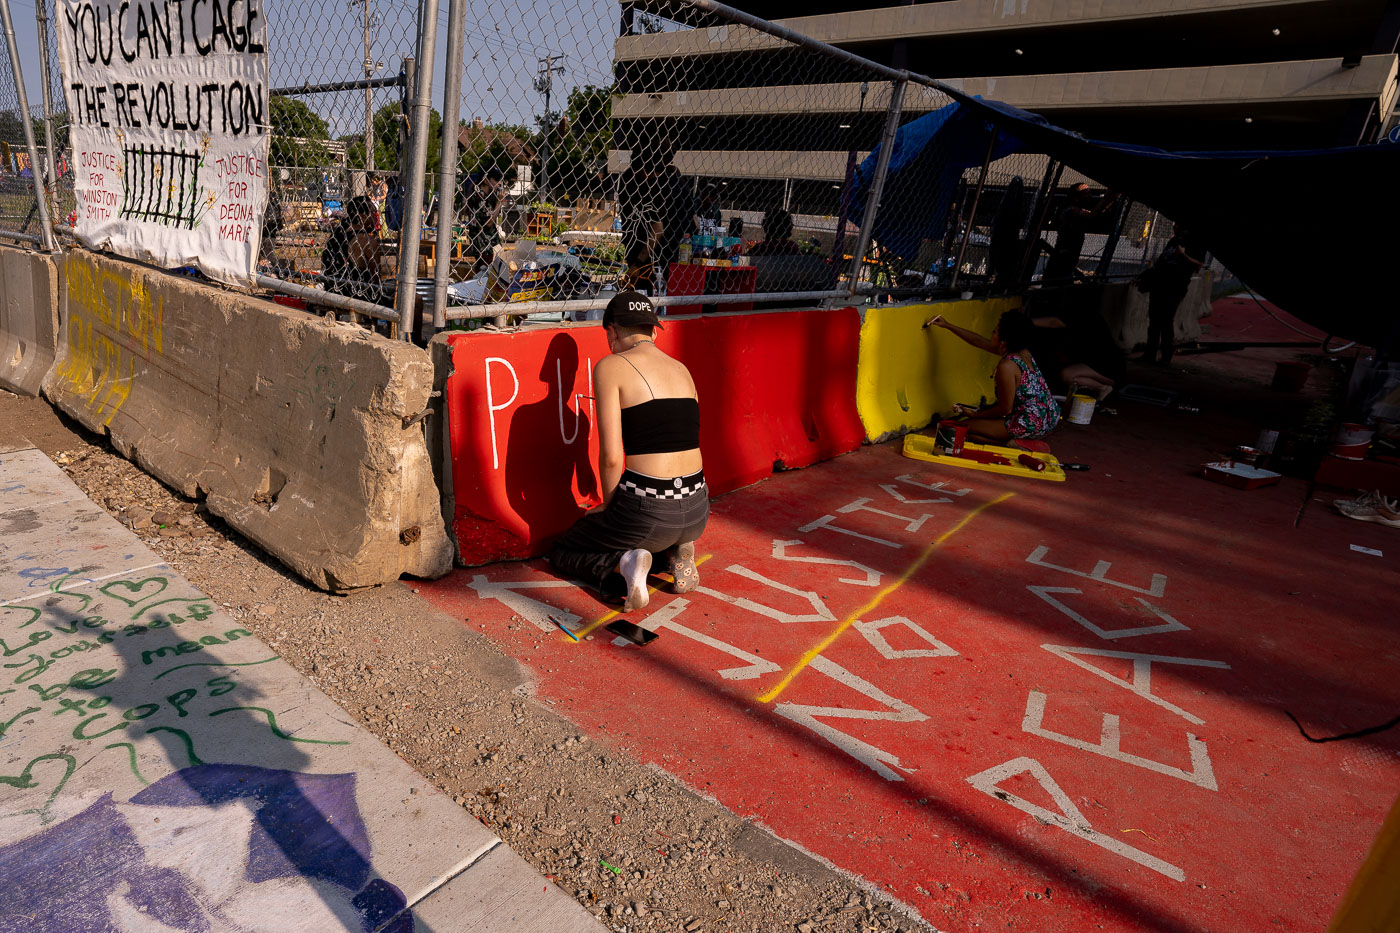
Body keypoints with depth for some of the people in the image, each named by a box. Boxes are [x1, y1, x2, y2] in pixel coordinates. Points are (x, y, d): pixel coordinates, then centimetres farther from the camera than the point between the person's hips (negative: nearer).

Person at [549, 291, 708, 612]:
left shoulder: (610, 367, -7)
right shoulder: (681, 369, 12)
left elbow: (611, 458, -12)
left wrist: (609, 505, 7)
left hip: (647, 510, -6)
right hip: (697, 511, 6)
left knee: (562, 552, 22)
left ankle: (622, 564, -6)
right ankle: (679, 550, 11)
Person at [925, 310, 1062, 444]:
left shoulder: (1007, 366, -24)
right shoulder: (1023, 352, 4)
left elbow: (1005, 409, -17)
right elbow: (980, 341, 16)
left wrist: (976, 415, -2)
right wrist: (947, 325, 20)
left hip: (1032, 426, -9)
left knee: (965, 427, -5)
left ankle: (1014, 444, -6)